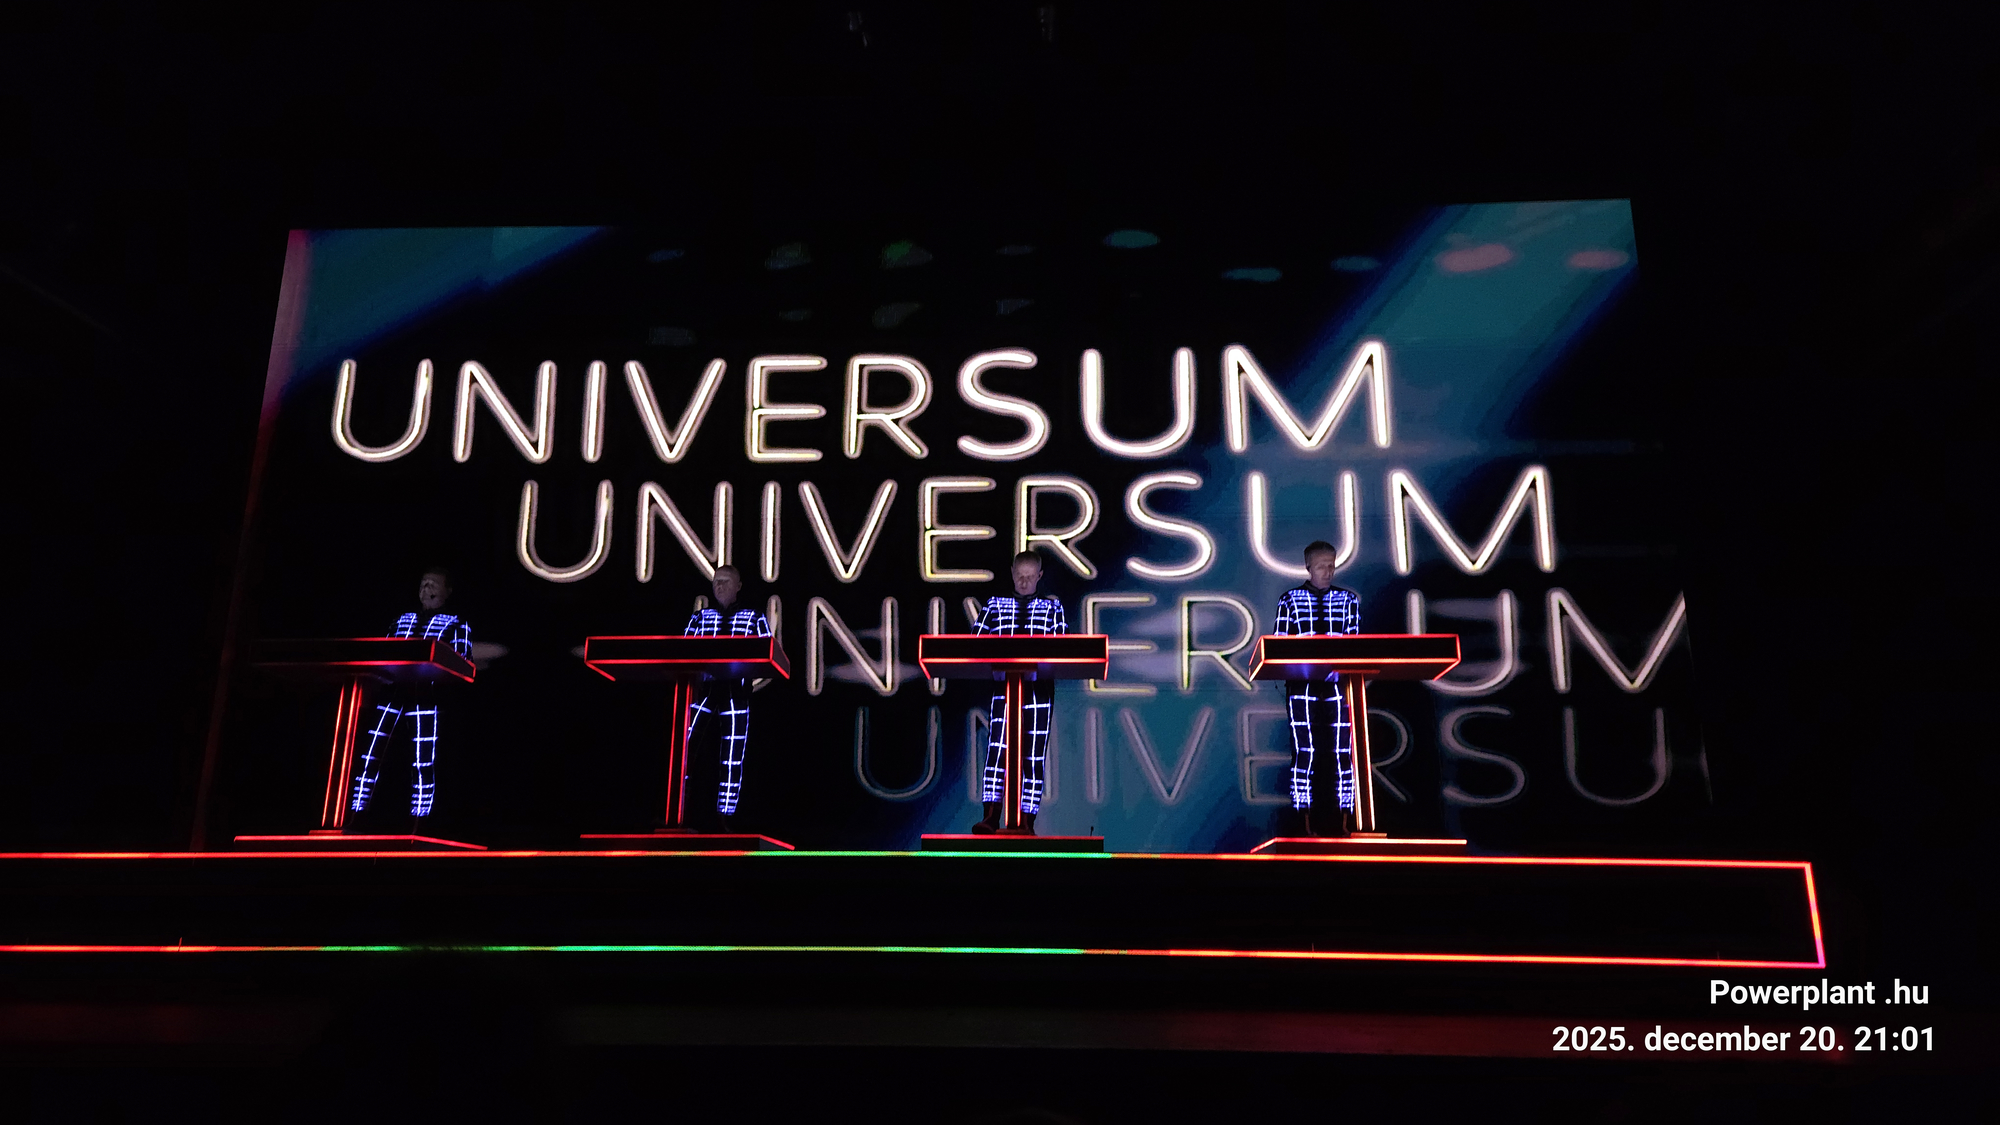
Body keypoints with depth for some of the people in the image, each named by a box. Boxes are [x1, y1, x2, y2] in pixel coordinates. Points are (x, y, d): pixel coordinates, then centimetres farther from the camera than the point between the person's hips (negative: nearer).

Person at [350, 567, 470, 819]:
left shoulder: (456, 623, 11)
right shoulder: (403, 620, 25)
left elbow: (463, 661, 0)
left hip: (424, 692, -4)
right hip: (392, 687, 4)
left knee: (423, 761, -7)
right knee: (370, 753, -3)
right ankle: (356, 815, 2)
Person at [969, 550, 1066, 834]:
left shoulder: (1052, 606, 12)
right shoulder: (995, 604, 14)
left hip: (1039, 690, 0)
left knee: (1035, 755, -2)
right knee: (996, 748, -14)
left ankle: (1027, 822, 2)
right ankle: (990, 817, -15)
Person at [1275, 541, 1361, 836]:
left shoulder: (1348, 599, 10)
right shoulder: (1290, 600, 5)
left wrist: (1340, 667, -13)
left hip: (1337, 684, 2)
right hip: (1302, 686, -2)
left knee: (1343, 751, -2)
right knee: (1304, 751, -4)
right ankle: (1304, 821, 1)